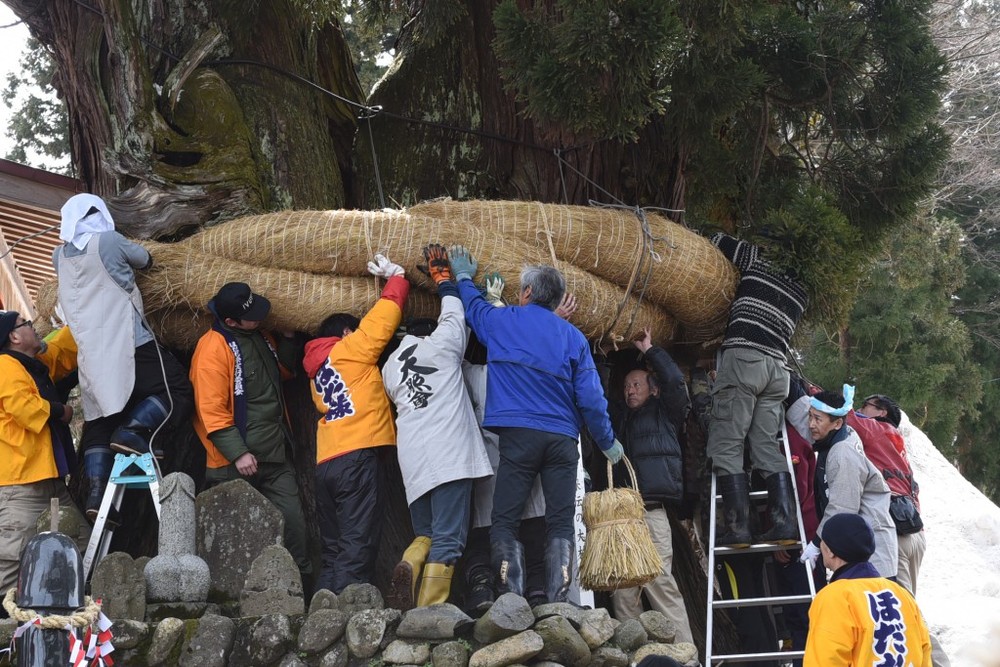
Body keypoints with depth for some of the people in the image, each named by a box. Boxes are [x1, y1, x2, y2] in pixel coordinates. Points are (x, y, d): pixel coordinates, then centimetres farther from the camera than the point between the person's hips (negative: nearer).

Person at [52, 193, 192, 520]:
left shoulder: (60, 256, 10)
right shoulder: (109, 242, -6)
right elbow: (144, 259, 10)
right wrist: (127, 258, 31)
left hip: (90, 353, 6)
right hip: (128, 343, -6)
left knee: (98, 422, 7)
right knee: (176, 389, 3)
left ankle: (97, 491, -5)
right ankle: (132, 431, -17)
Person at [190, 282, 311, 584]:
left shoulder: (261, 337, 12)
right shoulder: (213, 348, -13)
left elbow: (284, 371, 28)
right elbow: (211, 410, -17)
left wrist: (287, 339, 9)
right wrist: (238, 453, -21)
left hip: (275, 457, 7)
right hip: (235, 464, -7)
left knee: (293, 521, 4)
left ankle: (301, 584, 12)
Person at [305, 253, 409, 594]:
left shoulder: (318, 369, 25)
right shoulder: (350, 350, 4)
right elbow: (382, 320, 3)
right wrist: (397, 278, 16)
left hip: (325, 463, 8)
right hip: (357, 455, -8)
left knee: (334, 552, 9)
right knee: (357, 551, -12)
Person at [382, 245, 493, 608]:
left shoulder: (389, 366, 20)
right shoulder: (440, 345, 5)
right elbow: (454, 313, 19)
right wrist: (443, 273, 31)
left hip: (412, 461, 5)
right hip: (449, 454, -5)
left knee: (425, 533, 19)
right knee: (447, 540, -6)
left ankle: (408, 566, -13)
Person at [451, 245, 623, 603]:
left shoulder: (501, 321, 9)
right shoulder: (573, 336, 11)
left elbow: (473, 307, 32)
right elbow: (590, 398, 6)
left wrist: (464, 277, 52)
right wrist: (608, 442, 19)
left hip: (518, 435, -2)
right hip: (563, 438, 2)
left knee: (505, 522, -1)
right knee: (560, 524, 1)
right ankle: (557, 603, -10)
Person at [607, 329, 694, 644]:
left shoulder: (665, 414, 15)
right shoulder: (619, 420, 29)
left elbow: (674, 381, 0)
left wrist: (650, 350, 9)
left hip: (651, 512, -5)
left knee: (660, 582, -15)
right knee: (622, 591, -2)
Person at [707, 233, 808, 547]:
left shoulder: (758, 260, 10)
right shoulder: (801, 292, 23)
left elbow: (717, 241, 18)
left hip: (744, 358, -6)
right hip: (778, 366, 6)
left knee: (725, 446, -6)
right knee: (767, 447, 7)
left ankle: (738, 526, -14)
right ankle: (785, 522, -5)